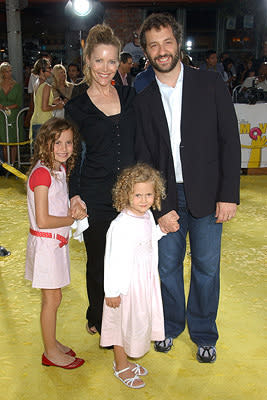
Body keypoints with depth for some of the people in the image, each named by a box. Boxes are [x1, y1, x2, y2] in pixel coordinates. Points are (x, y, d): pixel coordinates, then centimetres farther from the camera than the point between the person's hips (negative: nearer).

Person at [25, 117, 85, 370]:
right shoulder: (42, 173, -21)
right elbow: (42, 220, -25)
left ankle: (51, 342, 34)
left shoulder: (60, 169, 6)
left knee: (53, 296, 18)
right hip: (45, 242, -8)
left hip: (58, 241, 8)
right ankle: (51, 352, 20)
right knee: (52, 298, 4)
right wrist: (72, 219, -12)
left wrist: (72, 208, 0)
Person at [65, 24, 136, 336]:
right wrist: (75, 195, -10)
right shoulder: (76, 108, -1)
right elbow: (72, 157, 2)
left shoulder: (130, 96, 6)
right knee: (99, 263, 11)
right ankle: (99, 320, 33)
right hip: (95, 199, -2)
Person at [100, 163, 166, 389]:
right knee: (125, 323, 10)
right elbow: (115, 260, -22)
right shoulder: (122, 225, -26)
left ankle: (127, 361, 43)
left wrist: (162, 229, 3)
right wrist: (112, 291, -17)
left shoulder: (148, 215, -2)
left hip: (146, 280, 8)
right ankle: (121, 367, 32)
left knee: (139, 321, 21)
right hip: (127, 283, -8)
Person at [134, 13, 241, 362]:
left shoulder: (211, 84, -1)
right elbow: (144, 159, 2)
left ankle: (204, 334, 31)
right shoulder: (144, 100, 3)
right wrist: (160, 208, -6)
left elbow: (230, 140, -3)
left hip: (207, 196, -1)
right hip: (166, 197, 2)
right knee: (167, 265, 11)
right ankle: (171, 325, 36)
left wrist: (229, 194, -9)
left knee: (206, 267, 10)